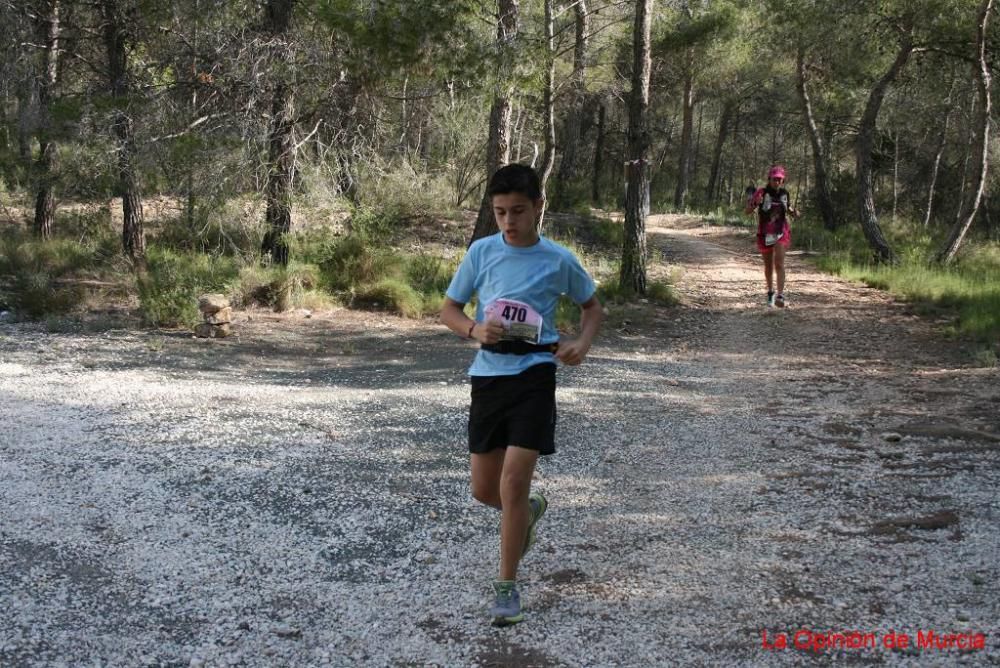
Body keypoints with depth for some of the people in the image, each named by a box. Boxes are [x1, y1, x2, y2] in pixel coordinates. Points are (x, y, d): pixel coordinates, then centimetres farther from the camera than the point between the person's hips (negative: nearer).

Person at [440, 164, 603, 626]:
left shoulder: (558, 259, -2)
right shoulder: (481, 252, 1)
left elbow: (592, 307, 13)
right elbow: (449, 309, 8)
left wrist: (581, 343, -7)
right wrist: (474, 330, -14)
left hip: (534, 375, -3)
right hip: (488, 375, 3)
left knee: (514, 479, -11)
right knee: (484, 489, 9)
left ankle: (507, 585, 5)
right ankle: (529, 511, 44)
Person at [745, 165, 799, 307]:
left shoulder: (784, 193, -1)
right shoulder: (761, 192, -13)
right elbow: (748, 210, -17)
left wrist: (793, 212, -2)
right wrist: (755, 202, -37)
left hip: (781, 233, 1)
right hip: (765, 234, -1)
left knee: (779, 264, -15)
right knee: (768, 266, 14)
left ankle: (780, 296, -22)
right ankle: (770, 293, 36)